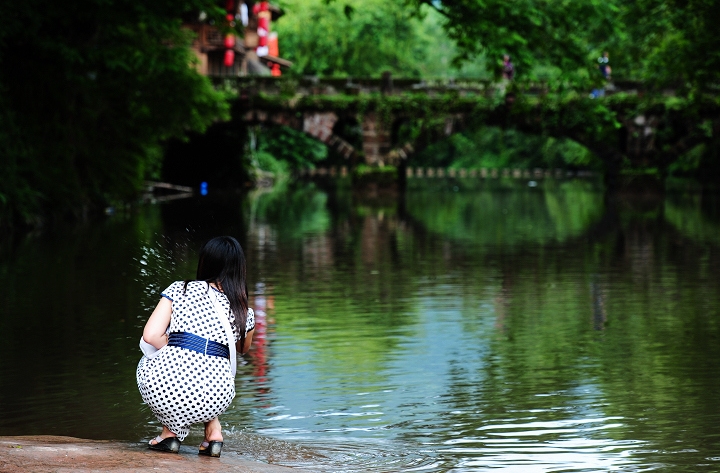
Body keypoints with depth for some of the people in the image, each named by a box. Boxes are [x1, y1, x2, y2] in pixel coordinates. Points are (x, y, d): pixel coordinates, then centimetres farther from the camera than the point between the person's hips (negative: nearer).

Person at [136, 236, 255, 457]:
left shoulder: (180, 289, 6)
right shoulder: (244, 314, 12)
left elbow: (151, 336, -1)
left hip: (163, 390, -2)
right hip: (214, 401, 2)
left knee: (148, 361, 35)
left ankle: (170, 431, 20)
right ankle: (213, 431, 19)